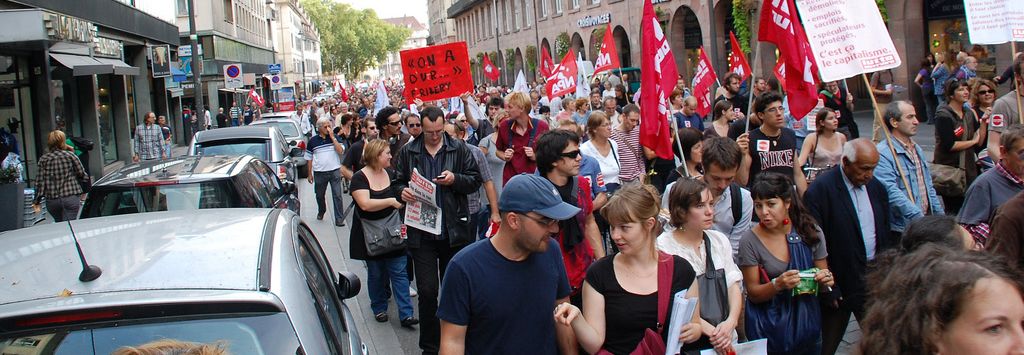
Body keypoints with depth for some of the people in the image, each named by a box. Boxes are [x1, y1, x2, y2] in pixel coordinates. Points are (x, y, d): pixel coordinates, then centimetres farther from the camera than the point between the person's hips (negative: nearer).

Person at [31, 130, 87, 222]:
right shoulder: (70, 155, -3)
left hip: (51, 200, 3)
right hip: (70, 198, -3)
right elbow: (82, 174, -1)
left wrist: (36, 201, 6)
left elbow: (40, 182, 1)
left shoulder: (43, 159, 4)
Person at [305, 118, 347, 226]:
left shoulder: (335, 137, 2)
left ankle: (339, 219, -3)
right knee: (320, 195, 16)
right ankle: (321, 211, 43)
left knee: (337, 196, -5)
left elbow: (341, 151, -11)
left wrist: (332, 138, -14)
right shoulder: (312, 141, 1)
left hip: (335, 171, -1)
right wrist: (309, 174, 6)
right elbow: (309, 158, 7)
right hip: (319, 173, 1)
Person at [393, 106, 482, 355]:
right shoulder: (408, 152, 4)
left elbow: (475, 181, 3)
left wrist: (455, 179, -16)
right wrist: (402, 192, -11)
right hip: (422, 232, 0)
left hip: (454, 231, 0)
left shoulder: (460, 149, 1)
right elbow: (398, 183, 12)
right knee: (427, 291, 0)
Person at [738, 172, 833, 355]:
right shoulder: (750, 241, -13)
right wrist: (778, 285, -27)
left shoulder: (811, 233, -6)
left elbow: (824, 278, 6)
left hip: (806, 319, 3)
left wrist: (826, 279, -16)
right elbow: (753, 293, -9)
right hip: (768, 327, -2)